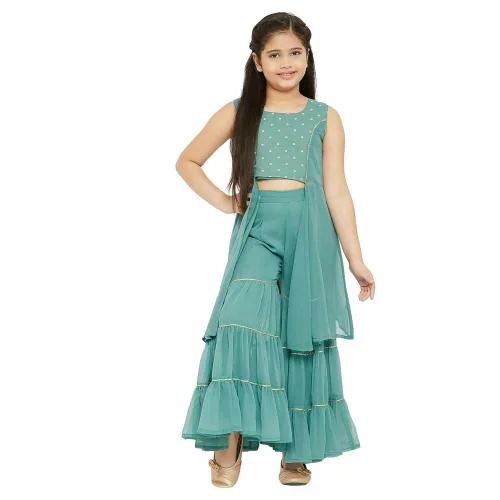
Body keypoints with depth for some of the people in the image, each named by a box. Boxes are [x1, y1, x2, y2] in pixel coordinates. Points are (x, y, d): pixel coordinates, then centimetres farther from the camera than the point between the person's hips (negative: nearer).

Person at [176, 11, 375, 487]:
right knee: (243, 321, -19)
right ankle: (232, 437, -9)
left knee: (303, 336, 4)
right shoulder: (237, 113, 4)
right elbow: (188, 162, 14)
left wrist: (356, 259, 1)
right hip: (257, 229, -1)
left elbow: (337, 191, 3)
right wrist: (225, 202, 2)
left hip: (310, 234, 1)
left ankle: (296, 451, 16)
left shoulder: (325, 118, 5)